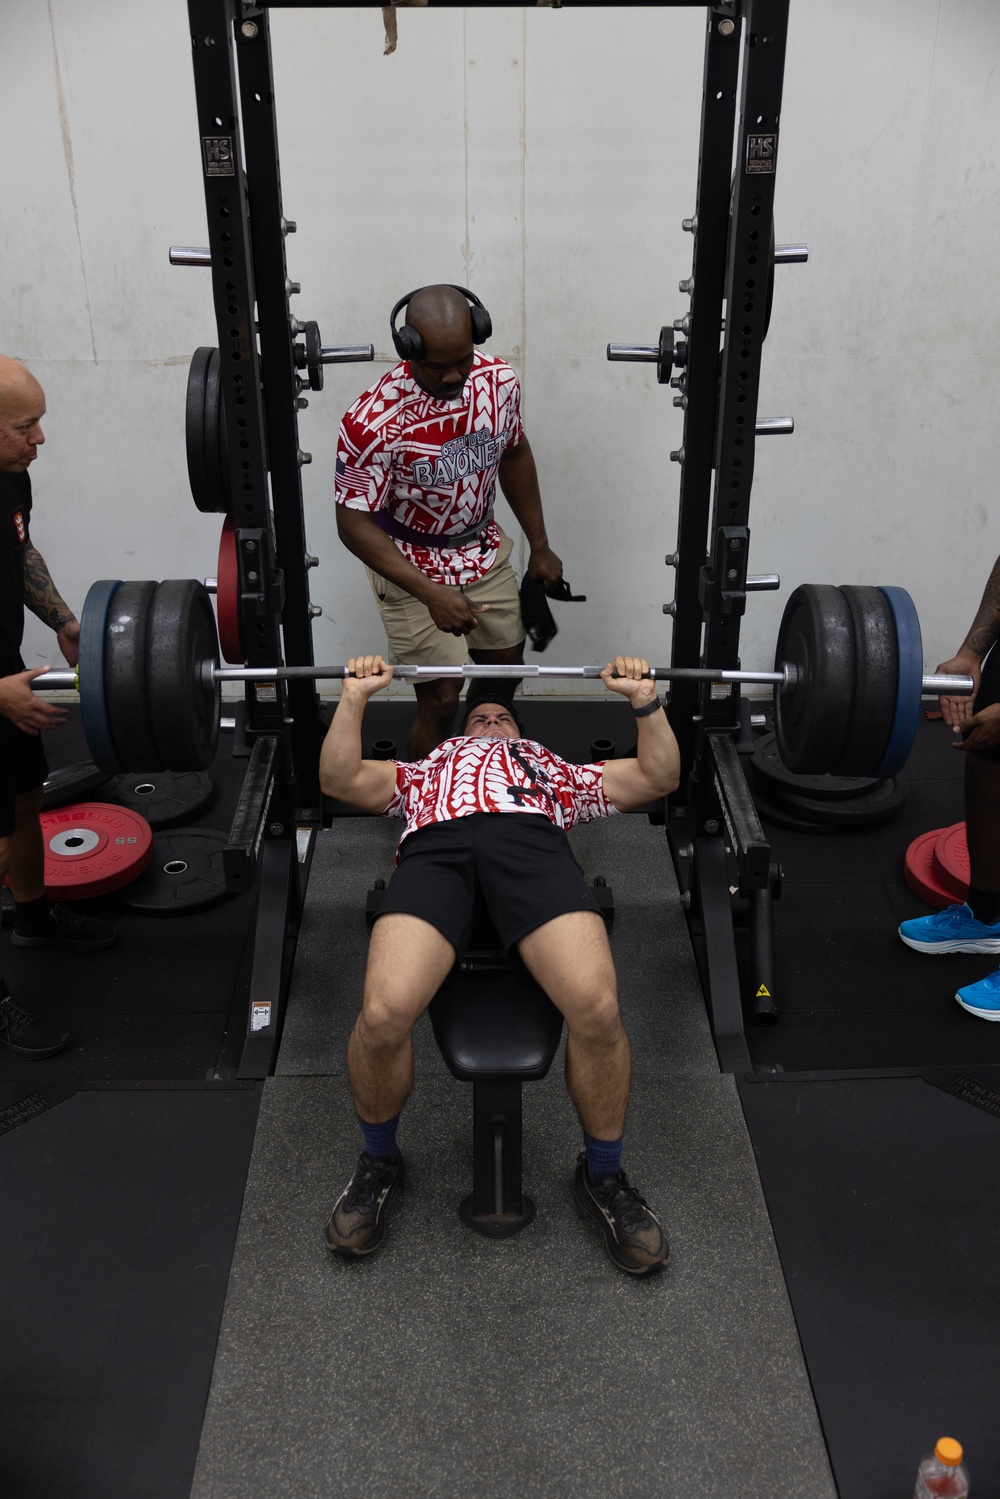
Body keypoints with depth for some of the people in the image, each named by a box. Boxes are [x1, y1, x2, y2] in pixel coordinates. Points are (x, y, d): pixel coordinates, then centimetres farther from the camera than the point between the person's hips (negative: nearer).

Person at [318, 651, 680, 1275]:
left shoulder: (558, 769, 44)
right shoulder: (427, 768, 46)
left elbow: (659, 776, 32)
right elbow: (340, 779, 31)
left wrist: (645, 697, 21)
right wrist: (355, 696, 24)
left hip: (533, 840, 0)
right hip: (436, 843, 0)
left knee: (598, 1008, -31)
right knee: (383, 1014, -31)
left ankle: (603, 1173, -2)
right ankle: (380, 1161, 3)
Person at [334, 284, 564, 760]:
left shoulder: (500, 381, -13)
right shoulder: (374, 421, -30)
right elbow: (354, 524, -24)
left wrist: (539, 546, 8)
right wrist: (431, 595, -31)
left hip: (484, 554, 6)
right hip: (411, 568, -6)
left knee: (506, 670, 18)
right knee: (441, 698, -6)